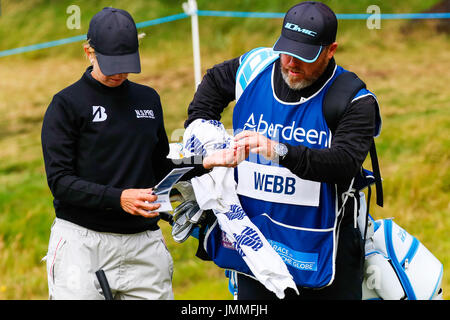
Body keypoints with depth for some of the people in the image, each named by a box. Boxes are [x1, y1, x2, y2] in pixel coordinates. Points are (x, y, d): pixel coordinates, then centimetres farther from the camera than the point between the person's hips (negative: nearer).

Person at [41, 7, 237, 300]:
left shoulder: (149, 99, 15)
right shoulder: (68, 104, -2)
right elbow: (60, 181, -9)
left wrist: (205, 164, 4)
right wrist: (118, 198, -20)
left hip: (144, 242, 5)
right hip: (84, 240, -5)